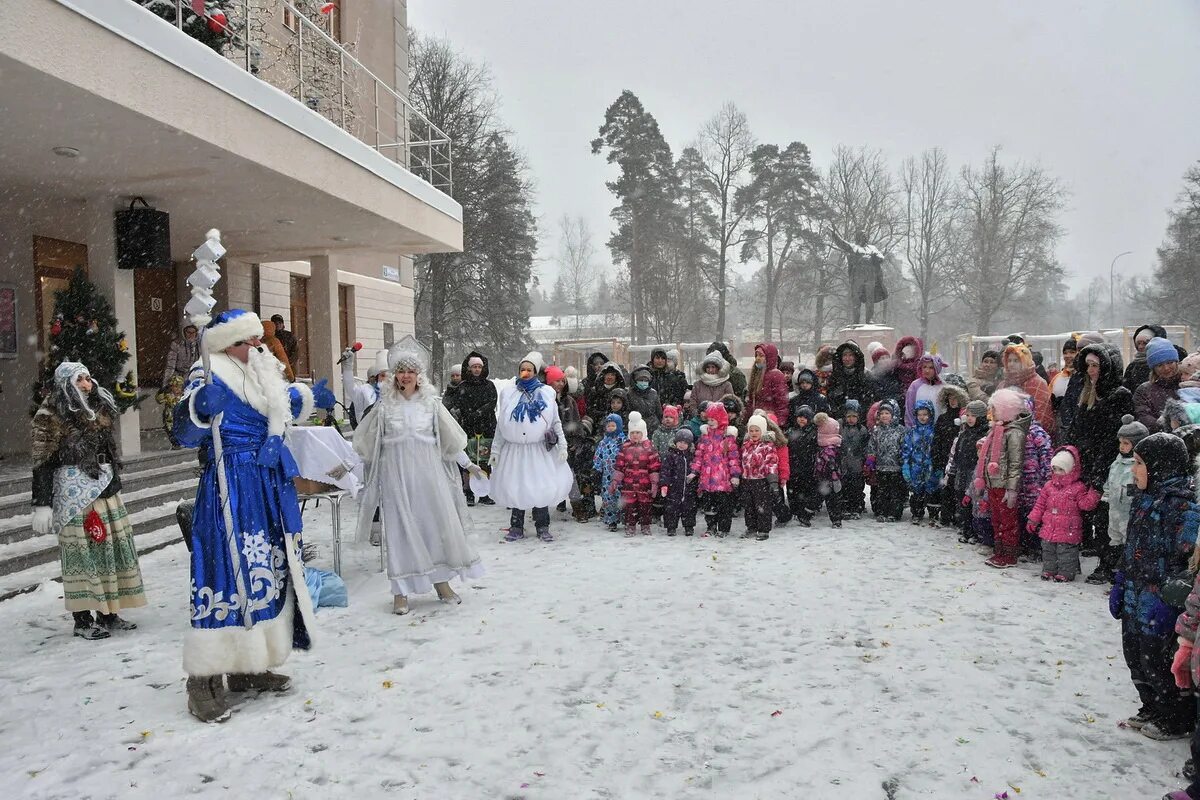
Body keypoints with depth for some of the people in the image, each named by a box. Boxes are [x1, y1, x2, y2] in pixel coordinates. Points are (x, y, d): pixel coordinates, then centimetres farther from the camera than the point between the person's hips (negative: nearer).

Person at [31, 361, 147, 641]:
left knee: (113, 545, 6)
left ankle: (108, 613, 16)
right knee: (81, 550, -6)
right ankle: (82, 620, 2)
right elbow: (42, 460, -10)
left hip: (105, 486, 7)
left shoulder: (97, 409, 15)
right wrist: (42, 504, -15)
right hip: (74, 488, -7)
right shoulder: (51, 414, -6)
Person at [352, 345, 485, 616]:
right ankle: (401, 591, 9)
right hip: (396, 474, -1)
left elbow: (450, 437, 8)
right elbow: (366, 441, 9)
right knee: (400, 529, 1)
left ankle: (441, 581, 19)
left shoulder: (431, 402, 4)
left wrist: (468, 464, 8)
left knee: (438, 523, 3)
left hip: (428, 473, 1)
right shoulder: (385, 405, 1)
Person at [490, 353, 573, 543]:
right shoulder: (508, 393, 8)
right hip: (514, 448, 1)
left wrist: (562, 445, 0)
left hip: (539, 450, -1)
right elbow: (501, 425, 10)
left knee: (541, 488, -1)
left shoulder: (546, 392, 6)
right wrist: (495, 450, 6)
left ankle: (542, 527, 12)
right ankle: (516, 527, 16)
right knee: (515, 488, 4)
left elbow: (556, 422, 7)